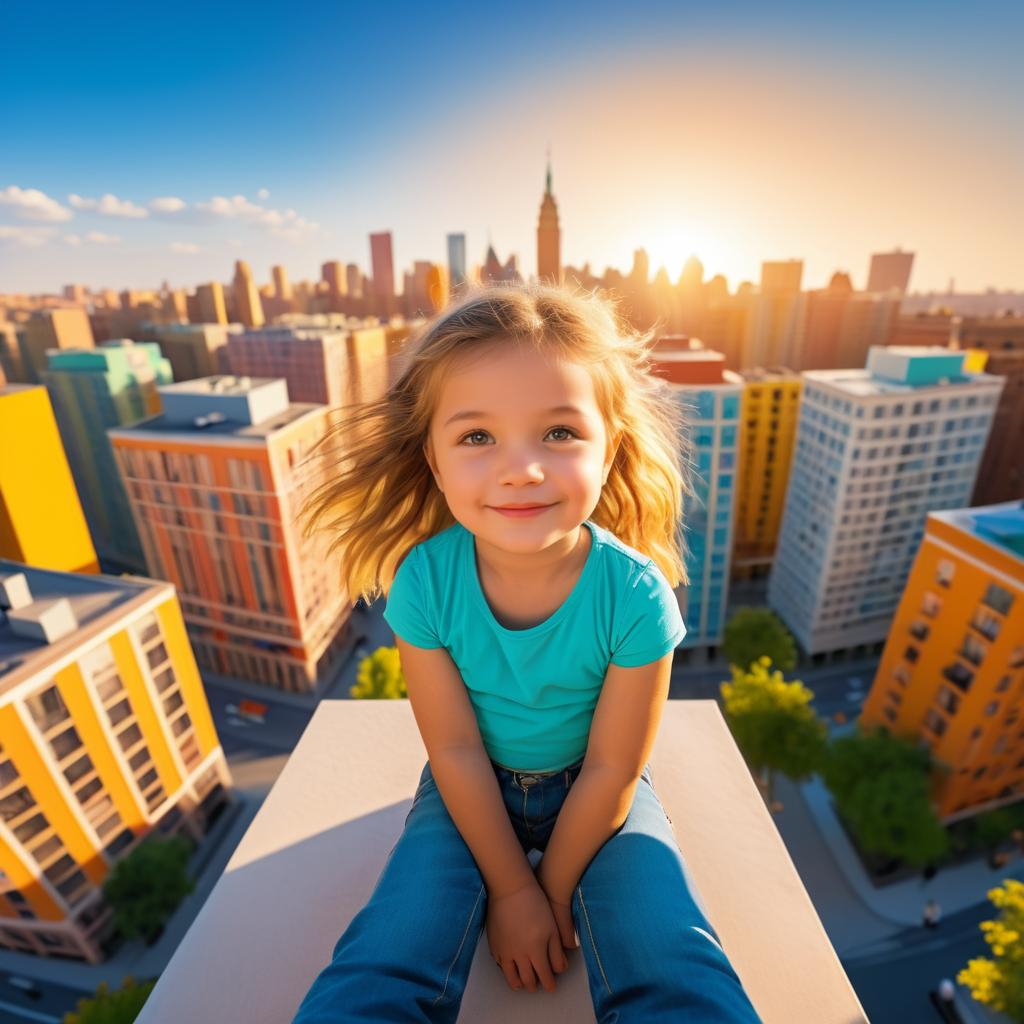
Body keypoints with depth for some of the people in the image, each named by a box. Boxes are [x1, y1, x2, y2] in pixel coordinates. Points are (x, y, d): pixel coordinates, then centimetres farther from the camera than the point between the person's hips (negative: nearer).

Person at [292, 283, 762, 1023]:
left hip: (595, 792, 0)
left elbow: (611, 769, -16)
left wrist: (554, 890, -6)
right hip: (473, 791, 1)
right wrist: (512, 889, -8)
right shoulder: (424, 582, -26)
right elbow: (456, 751, -15)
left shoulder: (635, 593, -28)